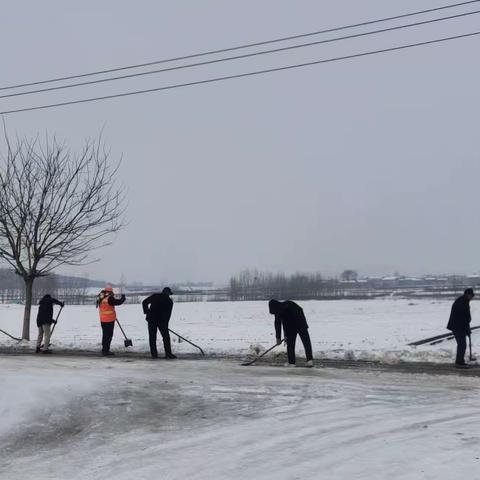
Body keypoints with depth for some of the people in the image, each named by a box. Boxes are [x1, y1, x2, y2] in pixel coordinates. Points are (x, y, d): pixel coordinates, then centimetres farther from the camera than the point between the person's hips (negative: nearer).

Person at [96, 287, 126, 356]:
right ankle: (106, 351, -1)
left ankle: (104, 350, 24)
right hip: (109, 320, -8)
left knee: (105, 335, 17)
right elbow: (118, 302, -16)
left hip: (103, 320, 8)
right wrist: (123, 297, 4)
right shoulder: (109, 298, -17)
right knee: (109, 335, -1)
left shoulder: (100, 299, 8)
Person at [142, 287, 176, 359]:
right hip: (162, 320, -2)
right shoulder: (169, 301, 5)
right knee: (166, 337, 5)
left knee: (152, 337, 7)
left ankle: (154, 354, 5)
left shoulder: (155, 296, 9)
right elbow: (168, 314, 8)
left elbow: (144, 302, 5)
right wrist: (166, 323, 16)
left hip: (151, 319, 2)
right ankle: (168, 353, 0)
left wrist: (146, 312, 10)